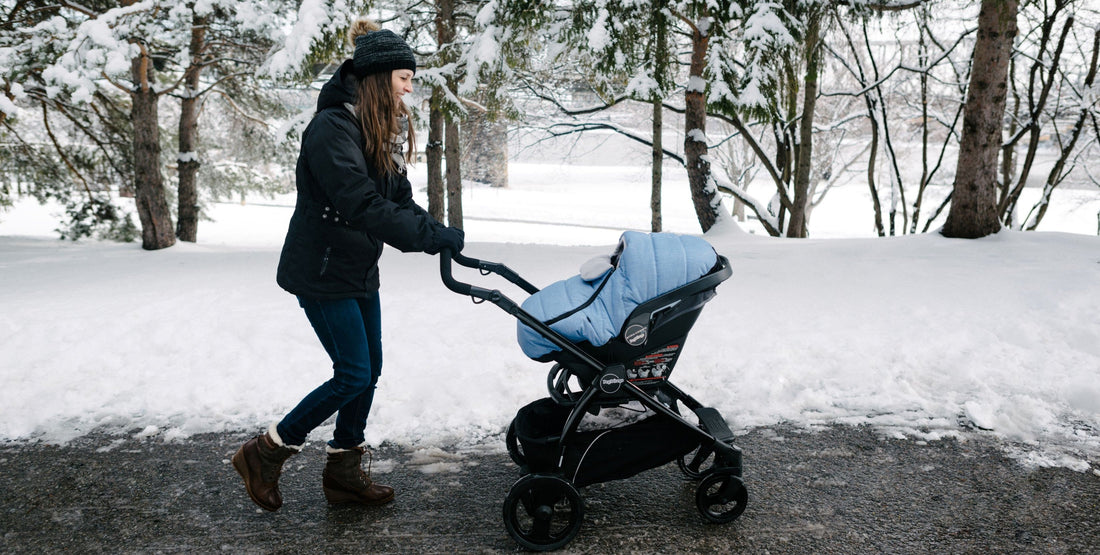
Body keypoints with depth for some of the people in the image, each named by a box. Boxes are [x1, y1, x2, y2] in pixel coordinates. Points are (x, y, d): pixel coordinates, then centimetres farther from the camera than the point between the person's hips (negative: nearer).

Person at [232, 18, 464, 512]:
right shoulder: (332, 128, -22)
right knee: (354, 374, -7)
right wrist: (435, 237, -31)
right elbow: (363, 207, -31)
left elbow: (399, 201, 7)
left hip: (360, 271, 9)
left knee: (368, 370, 12)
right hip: (322, 271, -9)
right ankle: (264, 454, 11)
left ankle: (344, 472, 26)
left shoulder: (386, 133, 9)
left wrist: (438, 233, -11)